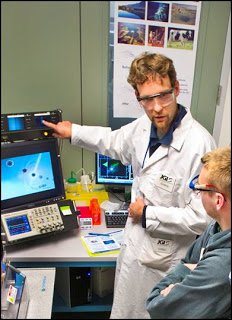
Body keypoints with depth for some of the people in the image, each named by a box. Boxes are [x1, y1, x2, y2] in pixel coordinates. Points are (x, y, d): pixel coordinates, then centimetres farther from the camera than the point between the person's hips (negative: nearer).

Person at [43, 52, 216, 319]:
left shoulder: (199, 145, -31)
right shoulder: (145, 125, -8)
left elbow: (202, 218, -27)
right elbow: (116, 142, 14)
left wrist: (147, 214, -18)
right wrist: (73, 132, 19)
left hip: (161, 257, -6)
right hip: (134, 242, 7)